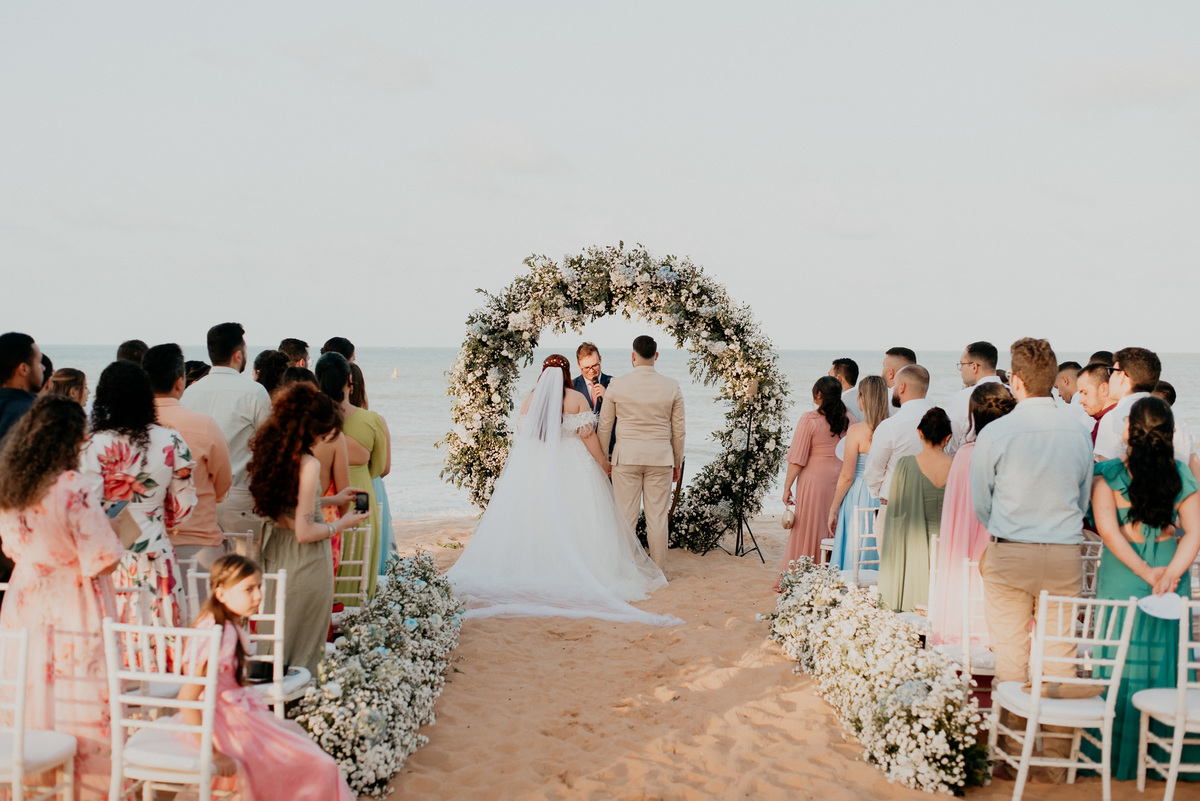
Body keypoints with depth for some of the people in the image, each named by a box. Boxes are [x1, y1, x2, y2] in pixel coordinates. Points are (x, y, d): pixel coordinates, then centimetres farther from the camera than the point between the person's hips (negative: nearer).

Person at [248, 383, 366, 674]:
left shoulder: (268, 450, 1)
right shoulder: (308, 464, -23)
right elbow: (305, 532, -21)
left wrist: (330, 500, 17)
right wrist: (343, 523, -6)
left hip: (273, 555, 8)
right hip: (305, 564, -8)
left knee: (275, 639, 21)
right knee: (303, 648, 8)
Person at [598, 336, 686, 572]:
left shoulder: (616, 385, -4)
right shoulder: (671, 387, -1)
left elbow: (604, 426, 3)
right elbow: (678, 430, 5)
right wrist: (677, 463, 16)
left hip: (626, 456, -1)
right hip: (660, 457, 1)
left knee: (626, 516, 4)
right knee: (658, 515, 6)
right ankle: (658, 569, 13)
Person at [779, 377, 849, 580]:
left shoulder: (809, 419, -12)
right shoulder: (847, 419, 1)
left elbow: (797, 459, -11)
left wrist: (787, 487, -5)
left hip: (814, 478, -4)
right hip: (840, 479, 4)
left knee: (809, 528, 5)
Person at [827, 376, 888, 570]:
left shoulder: (856, 430, -12)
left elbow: (847, 476, -11)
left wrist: (833, 509, -2)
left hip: (858, 499, -4)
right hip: (883, 500, 5)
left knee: (854, 558, 3)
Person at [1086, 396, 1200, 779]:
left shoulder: (1107, 473, -11)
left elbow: (1108, 531, -17)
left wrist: (1146, 572, -12)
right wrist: (1169, 575, -15)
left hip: (1121, 575, -2)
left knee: (1122, 662, 8)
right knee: (1167, 658, 14)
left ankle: (1119, 755, 17)